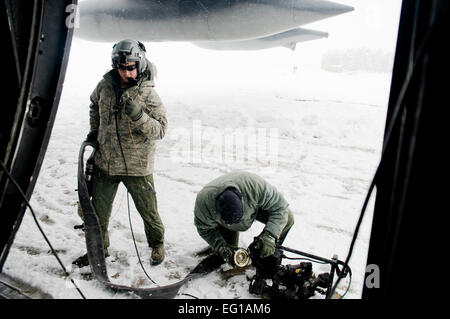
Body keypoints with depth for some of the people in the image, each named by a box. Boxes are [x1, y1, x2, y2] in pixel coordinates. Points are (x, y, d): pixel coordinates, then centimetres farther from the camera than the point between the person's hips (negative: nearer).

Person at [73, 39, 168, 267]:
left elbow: (160, 130, -19)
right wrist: (94, 130, 11)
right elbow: (94, 105, 21)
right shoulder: (105, 85, -1)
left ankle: (157, 244, 37)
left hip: (137, 165, -4)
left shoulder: (148, 94, -14)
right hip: (105, 162, 4)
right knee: (98, 210, 17)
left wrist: (138, 116, -34)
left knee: (148, 211, 9)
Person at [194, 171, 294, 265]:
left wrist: (270, 238, -43)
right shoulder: (204, 201, -40)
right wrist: (221, 248, -33)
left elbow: (279, 208, -33)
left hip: (255, 207, 0)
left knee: (288, 218, -19)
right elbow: (205, 230, -21)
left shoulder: (255, 185, -45)